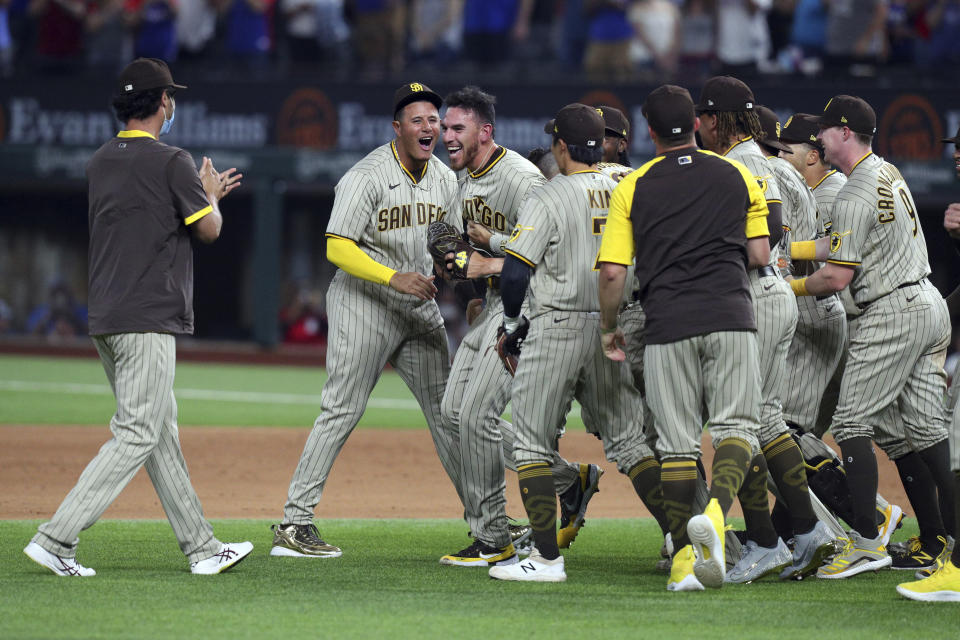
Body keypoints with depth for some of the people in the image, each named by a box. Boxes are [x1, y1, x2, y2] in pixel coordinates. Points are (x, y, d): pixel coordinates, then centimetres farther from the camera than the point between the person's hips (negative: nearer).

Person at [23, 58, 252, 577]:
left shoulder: (100, 162, 13)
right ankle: (56, 538, -15)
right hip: (147, 320, -9)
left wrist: (206, 194, 32)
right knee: (138, 436, -8)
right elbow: (208, 229, -5)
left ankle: (202, 548, 16)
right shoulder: (171, 162, -11)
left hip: (105, 320, 9)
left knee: (162, 436, 12)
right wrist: (210, 197, 17)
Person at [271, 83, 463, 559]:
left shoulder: (444, 179, 9)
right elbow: (338, 248, -19)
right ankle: (294, 524, -10)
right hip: (364, 303, -7)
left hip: (420, 307, 7)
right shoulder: (367, 176, -14)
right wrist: (394, 278, -29)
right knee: (342, 410, -11)